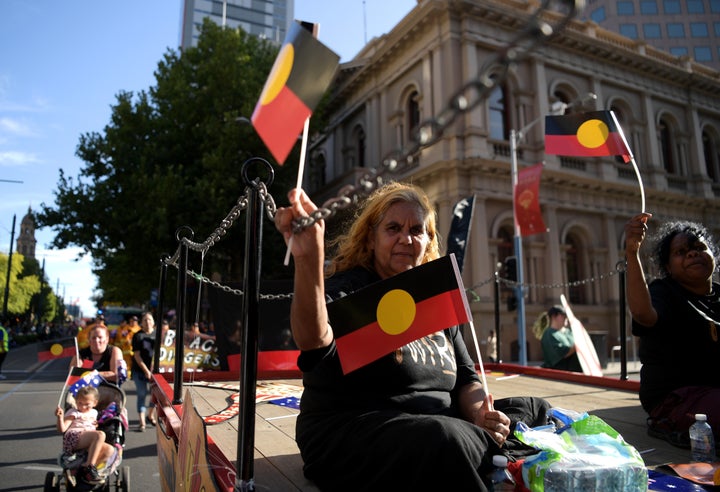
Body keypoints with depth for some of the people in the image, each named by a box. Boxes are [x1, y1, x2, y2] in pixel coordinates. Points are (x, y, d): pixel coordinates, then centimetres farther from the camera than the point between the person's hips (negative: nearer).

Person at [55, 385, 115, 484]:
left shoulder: (93, 413, 30)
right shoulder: (73, 413, 13)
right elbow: (62, 429, 0)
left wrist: (96, 425, 22)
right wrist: (60, 417, -16)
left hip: (89, 443, 5)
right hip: (73, 438, -5)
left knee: (109, 450, -24)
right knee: (100, 434, -35)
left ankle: (85, 469, -30)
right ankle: (88, 466, -34)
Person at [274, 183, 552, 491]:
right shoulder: (350, 290, -10)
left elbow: (465, 377, 14)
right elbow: (314, 339, -33)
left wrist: (479, 414, -8)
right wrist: (308, 261, -52)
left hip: (436, 424, 7)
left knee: (536, 411, 3)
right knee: (445, 438, -35)